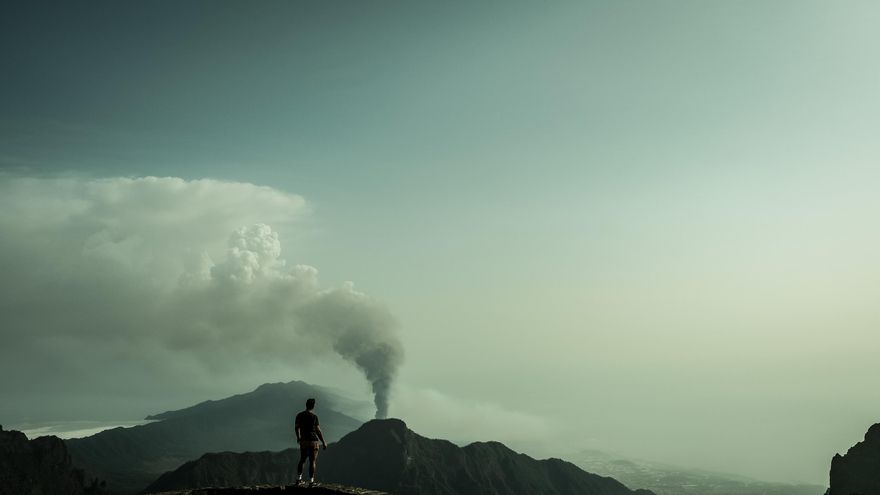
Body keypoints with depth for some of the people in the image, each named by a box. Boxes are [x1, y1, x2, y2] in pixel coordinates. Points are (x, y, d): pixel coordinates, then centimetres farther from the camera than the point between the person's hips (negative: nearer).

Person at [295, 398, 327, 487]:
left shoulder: (299, 415, 3)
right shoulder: (314, 416, -12)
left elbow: (296, 428, 14)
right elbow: (318, 431, -13)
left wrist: (298, 437, 32)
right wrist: (323, 442, -5)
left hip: (303, 440, 5)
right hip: (313, 441, -5)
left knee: (302, 460, 19)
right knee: (313, 461, 0)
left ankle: (299, 478, 18)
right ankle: (311, 481, -2)